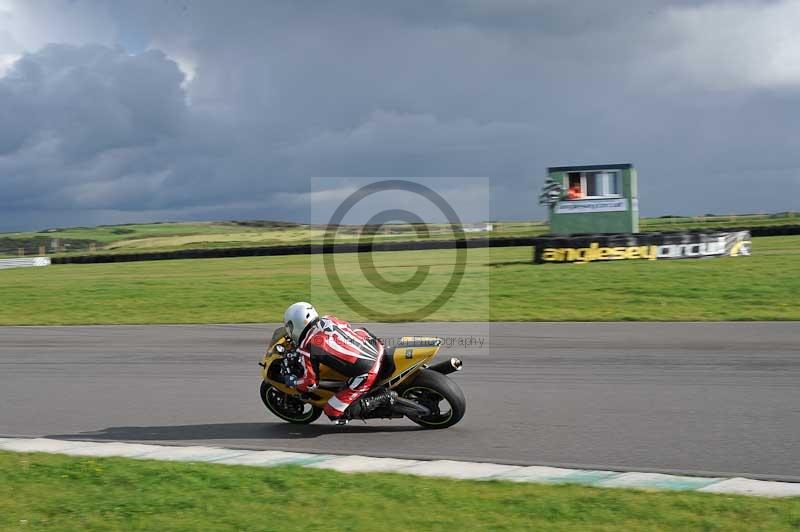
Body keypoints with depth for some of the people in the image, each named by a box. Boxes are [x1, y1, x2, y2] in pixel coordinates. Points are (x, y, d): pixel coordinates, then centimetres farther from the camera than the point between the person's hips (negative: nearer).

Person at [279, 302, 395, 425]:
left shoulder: (306, 347, -5)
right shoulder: (329, 319, 13)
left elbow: (309, 383, 1)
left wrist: (291, 381, 20)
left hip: (366, 373, -8)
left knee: (335, 414, 0)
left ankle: (384, 397, -7)